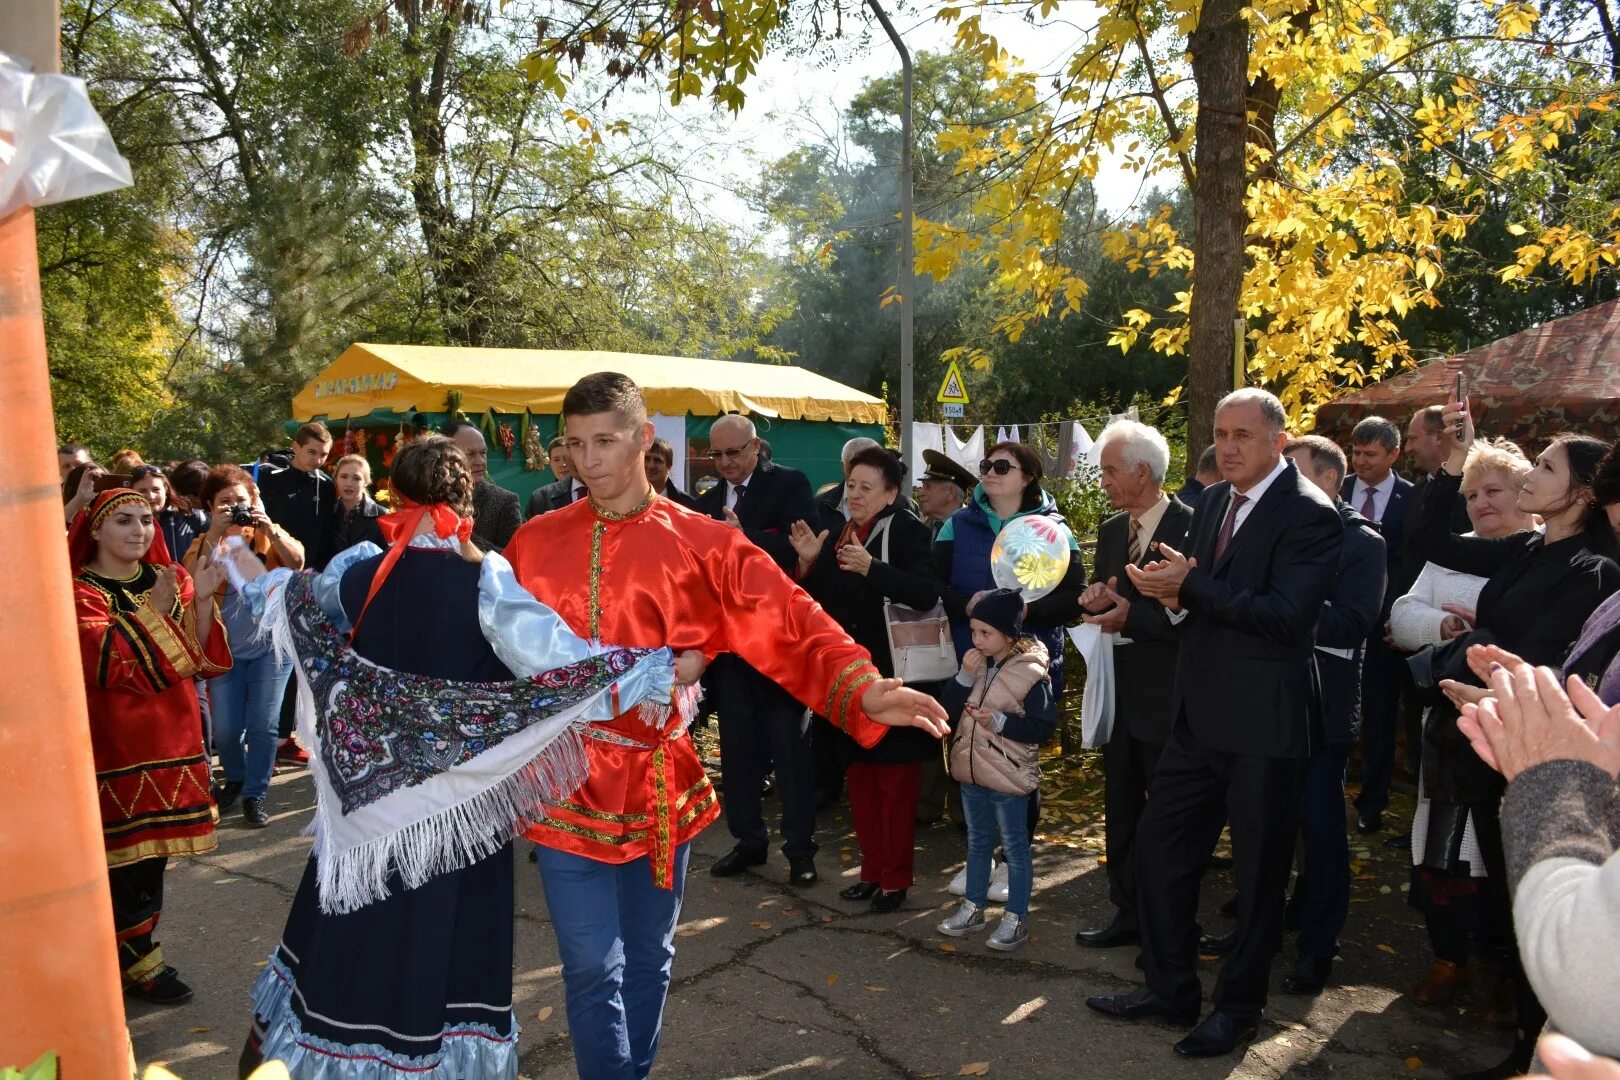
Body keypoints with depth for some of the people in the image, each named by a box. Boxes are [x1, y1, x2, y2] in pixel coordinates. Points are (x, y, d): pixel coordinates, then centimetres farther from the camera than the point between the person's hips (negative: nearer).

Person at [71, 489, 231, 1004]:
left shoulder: (171, 579, 8)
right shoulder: (79, 593, -7)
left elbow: (202, 659, 1)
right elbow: (110, 665, -21)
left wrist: (201, 599, -12)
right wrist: (152, 610, -24)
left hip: (172, 735, 5)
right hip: (115, 744, -5)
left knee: (156, 846, 12)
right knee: (126, 854, -2)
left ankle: (131, 948, 28)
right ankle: (138, 960, 12)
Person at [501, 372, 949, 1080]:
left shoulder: (701, 545, -4)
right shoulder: (534, 544, 1)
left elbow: (792, 624, -11)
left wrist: (863, 689, -26)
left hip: (657, 785, 1)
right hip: (565, 788, -1)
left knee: (649, 959, 18)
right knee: (594, 969, 1)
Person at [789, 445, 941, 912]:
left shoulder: (906, 529, -11)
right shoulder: (838, 535, 11)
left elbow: (927, 594, -25)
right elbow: (819, 603, 13)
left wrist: (870, 567, -33)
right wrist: (809, 563, -4)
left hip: (892, 676, -7)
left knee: (895, 781, 3)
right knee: (859, 777, 14)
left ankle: (895, 878, 16)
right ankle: (872, 870, 27)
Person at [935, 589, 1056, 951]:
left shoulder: (1030, 673, -16)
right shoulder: (978, 664, 4)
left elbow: (1043, 727, -17)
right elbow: (946, 707, 1)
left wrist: (1000, 721, -25)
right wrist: (964, 676, -13)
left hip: (1008, 778, -7)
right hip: (972, 773, 7)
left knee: (1014, 848, 8)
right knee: (977, 843, 20)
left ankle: (1016, 918, 20)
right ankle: (973, 909, 33)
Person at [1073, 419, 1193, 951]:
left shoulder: (1190, 528, -15)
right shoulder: (1111, 530, 10)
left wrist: (1131, 615, -24)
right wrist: (1095, 601, -7)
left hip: (1166, 697, -7)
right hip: (1118, 691, 8)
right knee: (1120, 808, 16)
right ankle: (1127, 912, 30)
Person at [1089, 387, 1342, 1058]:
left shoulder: (1309, 514, -14)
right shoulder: (1212, 502, 10)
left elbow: (1286, 614, -25)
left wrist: (1190, 586, -21)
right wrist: (1169, 592, -8)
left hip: (1264, 725, -7)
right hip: (1199, 715, 8)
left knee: (1258, 868, 10)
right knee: (1158, 848, 13)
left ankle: (1240, 1004, 29)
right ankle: (1169, 988, 31)